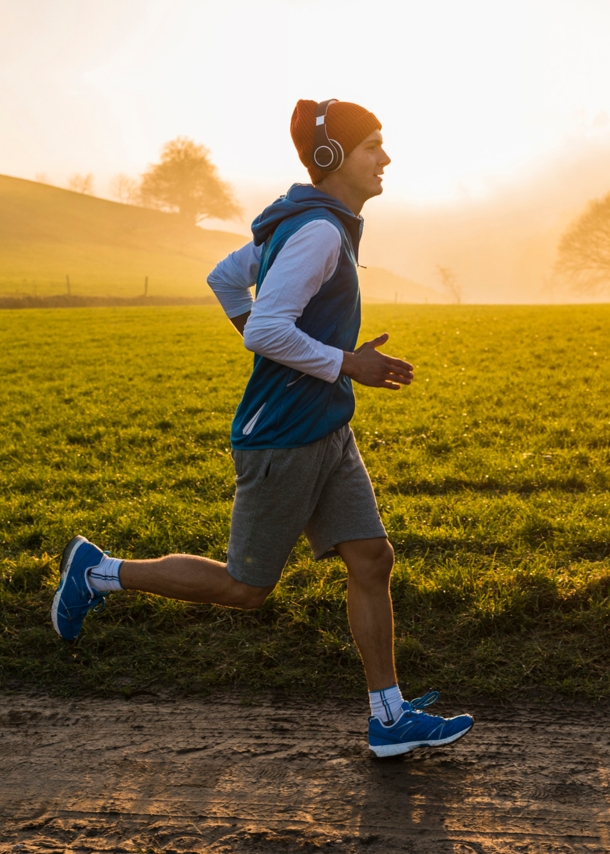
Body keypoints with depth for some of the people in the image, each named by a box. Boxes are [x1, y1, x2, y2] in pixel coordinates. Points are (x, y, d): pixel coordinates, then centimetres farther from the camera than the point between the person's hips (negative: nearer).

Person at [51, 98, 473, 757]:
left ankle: (390, 718, 14)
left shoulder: (302, 226, 12)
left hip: (328, 434, 10)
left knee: (372, 562, 6)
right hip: (283, 440, -10)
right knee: (244, 588, 5)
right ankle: (100, 572, 19)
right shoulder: (317, 232, -19)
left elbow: (226, 279, 22)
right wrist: (348, 365, -18)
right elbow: (267, 330, -27)